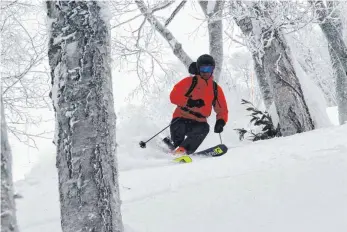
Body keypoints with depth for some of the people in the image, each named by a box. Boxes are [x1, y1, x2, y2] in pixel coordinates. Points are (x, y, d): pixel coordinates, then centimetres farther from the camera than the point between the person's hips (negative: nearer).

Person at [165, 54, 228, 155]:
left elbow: (222, 110, 16)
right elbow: (174, 96, -8)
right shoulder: (190, 81, 2)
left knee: (204, 128, -31)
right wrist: (189, 102, -23)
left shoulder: (216, 89, 13)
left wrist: (220, 121, -5)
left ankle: (183, 149, -29)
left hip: (198, 122, 3)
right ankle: (176, 145, -6)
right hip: (182, 117, -3)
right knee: (178, 127, -35)